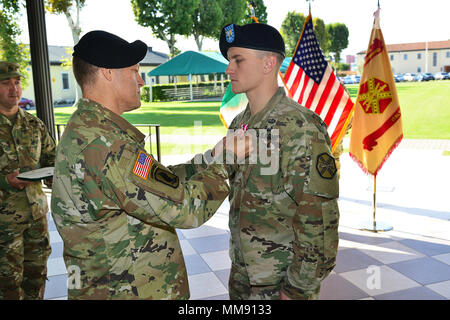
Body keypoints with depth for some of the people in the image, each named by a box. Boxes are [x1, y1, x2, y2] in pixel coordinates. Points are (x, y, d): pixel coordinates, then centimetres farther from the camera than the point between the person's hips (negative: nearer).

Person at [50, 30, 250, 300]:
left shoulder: (84, 129, 8)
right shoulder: (102, 143, -26)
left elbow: (161, 181, 8)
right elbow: (183, 208, -27)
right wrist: (221, 162, -13)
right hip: (129, 290, -9)